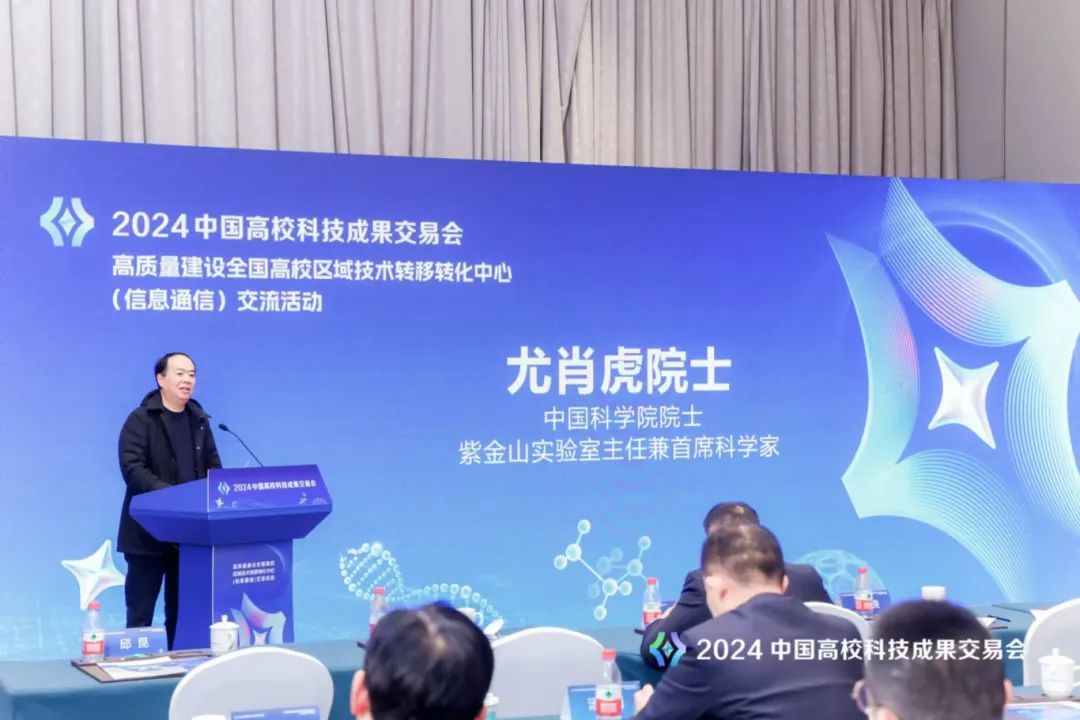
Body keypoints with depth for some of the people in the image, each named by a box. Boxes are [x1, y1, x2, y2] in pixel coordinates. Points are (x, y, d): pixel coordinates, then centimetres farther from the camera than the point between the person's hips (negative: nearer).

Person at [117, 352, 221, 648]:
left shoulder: (200, 420, 12)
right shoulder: (140, 420, -6)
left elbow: (213, 468, 14)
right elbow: (132, 469, -16)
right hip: (149, 532, -5)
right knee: (140, 612, 1)